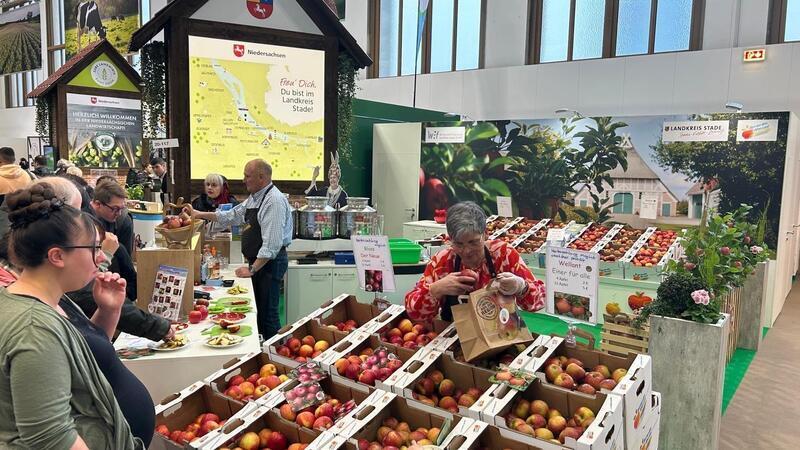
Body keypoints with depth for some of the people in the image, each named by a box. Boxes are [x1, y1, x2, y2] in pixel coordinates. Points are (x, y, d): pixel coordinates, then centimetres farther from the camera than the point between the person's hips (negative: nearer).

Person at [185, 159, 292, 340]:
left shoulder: (274, 201, -20)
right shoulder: (254, 198, 11)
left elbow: (272, 244, -24)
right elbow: (232, 216, 23)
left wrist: (252, 269, -20)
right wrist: (199, 214, 16)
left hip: (270, 263, -9)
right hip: (257, 262, 9)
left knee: (267, 314, -4)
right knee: (258, 310, 15)